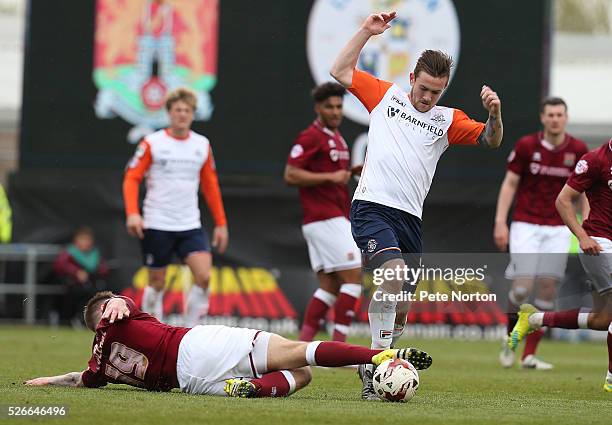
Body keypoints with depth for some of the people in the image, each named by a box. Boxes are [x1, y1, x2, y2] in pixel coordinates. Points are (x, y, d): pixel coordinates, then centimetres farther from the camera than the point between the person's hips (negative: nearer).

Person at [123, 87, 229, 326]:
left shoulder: (202, 145, 8)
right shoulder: (152, 143, -2)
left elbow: (210, 186, 16)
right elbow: (131, 178, -4)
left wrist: (221, 223, 13)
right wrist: (132, 213, -18)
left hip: (191, 226, 3)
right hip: (157, 226, -3)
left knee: (204, 277, -16)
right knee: (157, 283, 3)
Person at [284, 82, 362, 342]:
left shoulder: (338, 139, 19)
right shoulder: (311, 137, -9)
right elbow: (291, 175, -16)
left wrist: (351, 173, 10)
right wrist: (331, 176, -18)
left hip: (335, 219, 10)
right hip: (325, 220, -10)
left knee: (330, 286, 6)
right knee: (353, 276, -11)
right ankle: (338, 347, -12)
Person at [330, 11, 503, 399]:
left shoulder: (448, 120, 15)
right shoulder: (386, 95, 10)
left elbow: (490, 140, 5)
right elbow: (341, 71, 13)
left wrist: (495, 114, -15)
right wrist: (366, 32, 6)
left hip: (411, 218, 4)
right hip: (373, 208, -4)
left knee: (401, 309, 5)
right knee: (395, 273, -28)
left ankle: (377, 368, 22)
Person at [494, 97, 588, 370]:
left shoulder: (578, 150, 0)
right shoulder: (526, 146, -5)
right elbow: (510, 183, 0)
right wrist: (500, 222, -7)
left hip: (558, 229, 2)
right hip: (526, 225, -2)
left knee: (548, 287, -4)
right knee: (523, 284, -13)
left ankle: (530, 354, 3)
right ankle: (510, 338, 13)